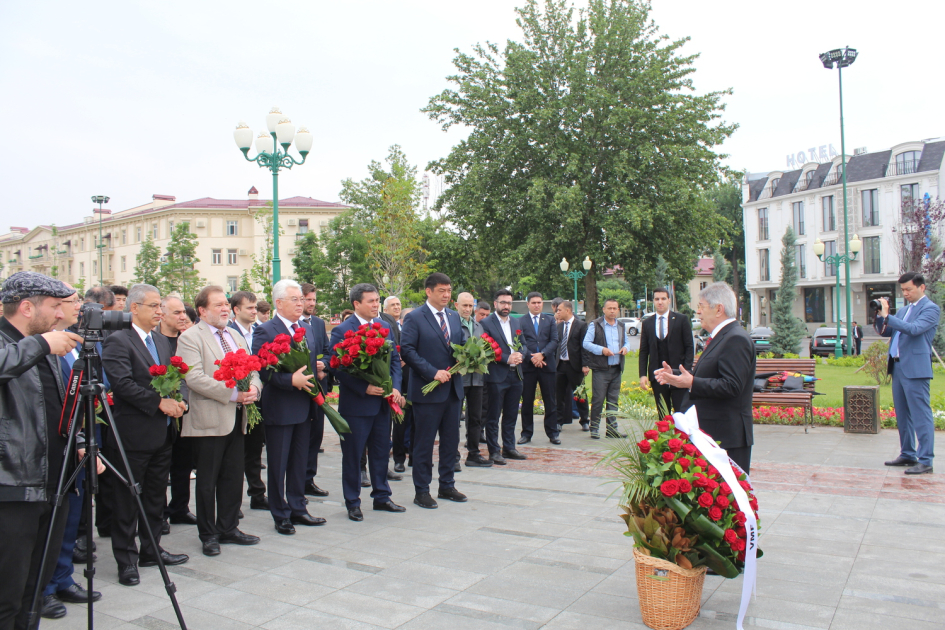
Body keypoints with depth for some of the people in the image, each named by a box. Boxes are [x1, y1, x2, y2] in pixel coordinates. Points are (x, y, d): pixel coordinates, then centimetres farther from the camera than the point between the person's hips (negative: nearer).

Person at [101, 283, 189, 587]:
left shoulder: (162, 342, 14)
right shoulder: (117, 341, -11)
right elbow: (122, 384, -21)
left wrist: (178, 400, -6)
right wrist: (159, 402, -21)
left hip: (162, 433, 8)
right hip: (133, 434, -8)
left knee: (156, 497, 16)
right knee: (127, 501, 3)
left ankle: (151, 550, 29)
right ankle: (126, 560, 14)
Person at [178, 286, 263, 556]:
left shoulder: (236, 336, 17)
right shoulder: (190, 338, -7)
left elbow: (252, 369, 16)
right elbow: (194, 378, -18)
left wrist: (253, 387, -7)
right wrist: (233, 393, -21)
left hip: (236, 418, 7)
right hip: (209, 420, -6)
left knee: (233, 478, 13)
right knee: (207, 481, 5)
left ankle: (228, 528, 25)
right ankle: (208, 534, 17)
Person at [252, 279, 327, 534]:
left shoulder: (306, 330, 13)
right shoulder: (266, 331, -10)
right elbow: (260, 370, -18)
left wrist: (317, 371, 1)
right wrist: (291, 380, -24)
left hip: (303, 406, 7)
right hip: (279, 408, -7)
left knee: (300, 462, 15)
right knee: (278, 465, 5)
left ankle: (297, 509, 27)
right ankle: (281, 515, 17)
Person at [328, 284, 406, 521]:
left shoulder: (384, 326, 7)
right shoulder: (342, 331, -11)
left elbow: (395, 359, 10)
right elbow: (338, 369, -15)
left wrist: (395, 387, -4)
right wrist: (364, 388, -20)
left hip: (382, 401, 6)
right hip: (356, 403, -6)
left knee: (381, 451, 15)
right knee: (353, 455, 6)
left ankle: (381, 496, 29)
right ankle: (352, 503, 19)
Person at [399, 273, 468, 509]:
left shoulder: (454, 316, 12)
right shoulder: (414, 318, -8)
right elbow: (407, 350, -15)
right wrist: (433, 373, -20)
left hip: (453, 388, 7)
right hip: (428, 389, -6)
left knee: (451, 440, 13)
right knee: (424, 443, 3)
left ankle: (447, 486, 27)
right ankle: (421, 491, 14)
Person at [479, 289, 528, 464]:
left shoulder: (516, 323, 14)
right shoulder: (486, 323, -7)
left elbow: (524, 345, 15)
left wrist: (520, 355, -7)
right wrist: (507, 358, -18)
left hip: (515, 375, 6)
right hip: (496, 377, -6)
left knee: (511, 415, 14)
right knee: (493, 416, 2)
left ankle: (509, 448, 24)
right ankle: (494, 451, 10)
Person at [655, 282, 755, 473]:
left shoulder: (735, 339, -17)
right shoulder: (720, 337, 17)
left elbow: (731, 386, -26)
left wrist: (691, 383, -28)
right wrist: (674, 374, 13)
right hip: (710, 432, 11)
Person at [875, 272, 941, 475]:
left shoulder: (931, 309, -6)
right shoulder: (905, 309, 19)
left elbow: (914, 329, -22)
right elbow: (885, 332, 19)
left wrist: (887, 316, -22)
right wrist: (880, 316, 2)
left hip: (915, 369, -9)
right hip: (898, 367, 9)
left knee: (921, 415, -6)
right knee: (902, 415, 14)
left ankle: (925, 461, -3)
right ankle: (907, 455, 24)